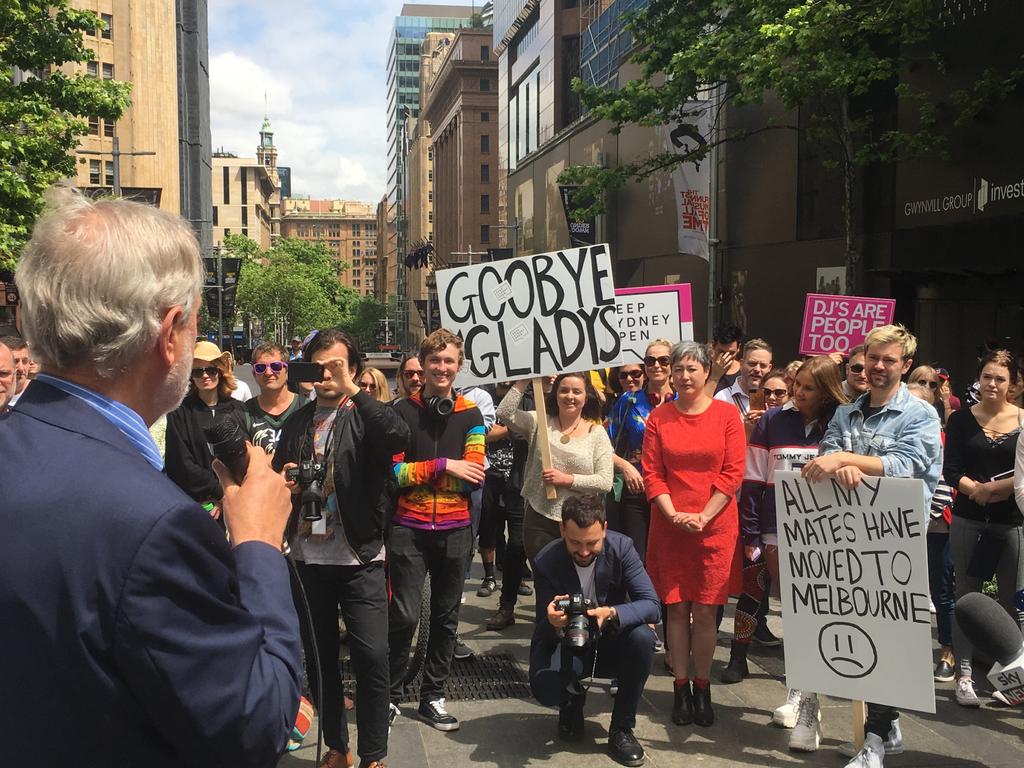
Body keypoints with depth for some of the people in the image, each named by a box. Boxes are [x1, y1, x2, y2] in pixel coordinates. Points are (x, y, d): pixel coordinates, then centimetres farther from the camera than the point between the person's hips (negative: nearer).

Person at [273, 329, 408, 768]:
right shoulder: (297, 423, 12)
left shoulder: (366, 416, -2)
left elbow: (399, 436, -25)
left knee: (372, 656, -7)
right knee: (321, 657, 12)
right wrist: (285, 482, -3)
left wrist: (352, 392, -20)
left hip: (359, 558, -4)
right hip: (309, 557, 5)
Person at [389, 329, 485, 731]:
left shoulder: (470, 415, 3)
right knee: (404, 616, -5)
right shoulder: (402, 411, -1)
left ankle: (433, 697, 25)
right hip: (409, 529, -2)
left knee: (446, 618, 11)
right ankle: (391, 694, 14)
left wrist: (414, 473, -10)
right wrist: (445, 465, -13)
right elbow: (392, 472, -8)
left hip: (455, 530, 2)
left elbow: (474, 477, -5)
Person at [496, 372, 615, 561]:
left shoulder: (597, 433, 0)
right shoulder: (540, 423, 5)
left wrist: (567, 479, -14)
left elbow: (605, 482, -6)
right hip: (538, 520, 1)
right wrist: (525, 380, -10)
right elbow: (505, 412, -9)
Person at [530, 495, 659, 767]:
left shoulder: (621, 547, -18)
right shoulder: (546, 561, -19)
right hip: (567, 643, -1)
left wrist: (611, 613, -43)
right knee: (544, 687, -32)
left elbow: (651, 605, -23)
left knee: (643, 638, -32)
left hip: (611, 640, 1)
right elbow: (545, 630, -14)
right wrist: (553, 623, -41)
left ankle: (622, 727, -10)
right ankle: (572, 700, 11)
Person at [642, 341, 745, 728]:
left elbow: (733, 473, -4)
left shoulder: (727, 414, 0)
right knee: (676, 607, 5)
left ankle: (702, 688, 16)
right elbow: (652, 473, 1)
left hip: (715, 525, -1)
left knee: (705, 610, 2)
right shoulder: (659, 417, 4)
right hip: (669, 526, 1)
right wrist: (674, 515, -11)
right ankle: (681, 688, 16)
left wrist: (702, 516, -12)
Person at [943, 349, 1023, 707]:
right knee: (967, 597, 5)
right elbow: (951, 471, -3)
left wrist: (988, 487, -15)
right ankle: (964, 674, 12)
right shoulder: (961, 419, 3)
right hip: (969, 521, 0)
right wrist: (976, 489, -20)